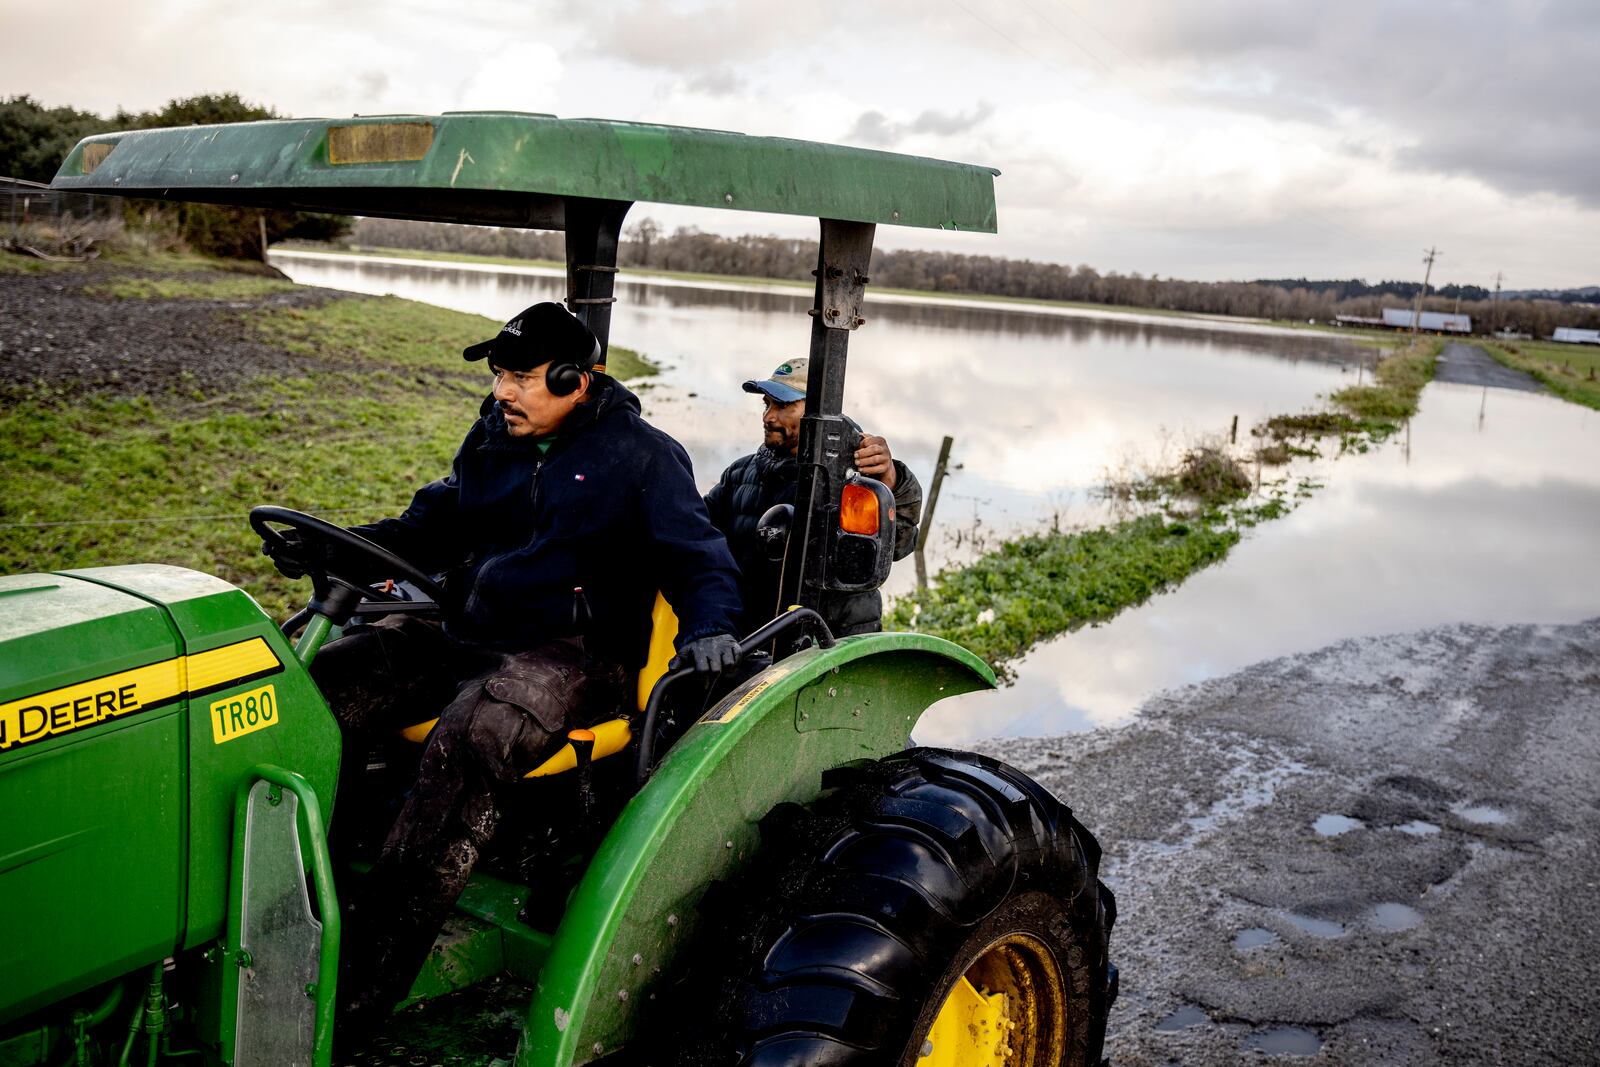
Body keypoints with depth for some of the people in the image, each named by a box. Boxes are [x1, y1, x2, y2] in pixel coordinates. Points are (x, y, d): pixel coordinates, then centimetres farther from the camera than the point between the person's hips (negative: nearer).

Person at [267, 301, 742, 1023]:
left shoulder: (642, 456, -3)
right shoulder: (494, 434, 13)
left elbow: (699, 557, -3)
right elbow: (440, 521, 22)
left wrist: (708, 627, -24)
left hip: (572, 656, -7)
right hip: (463, 636, 7)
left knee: (467, 745, -35)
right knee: (322, 686, -14)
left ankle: (360, 990, -32)